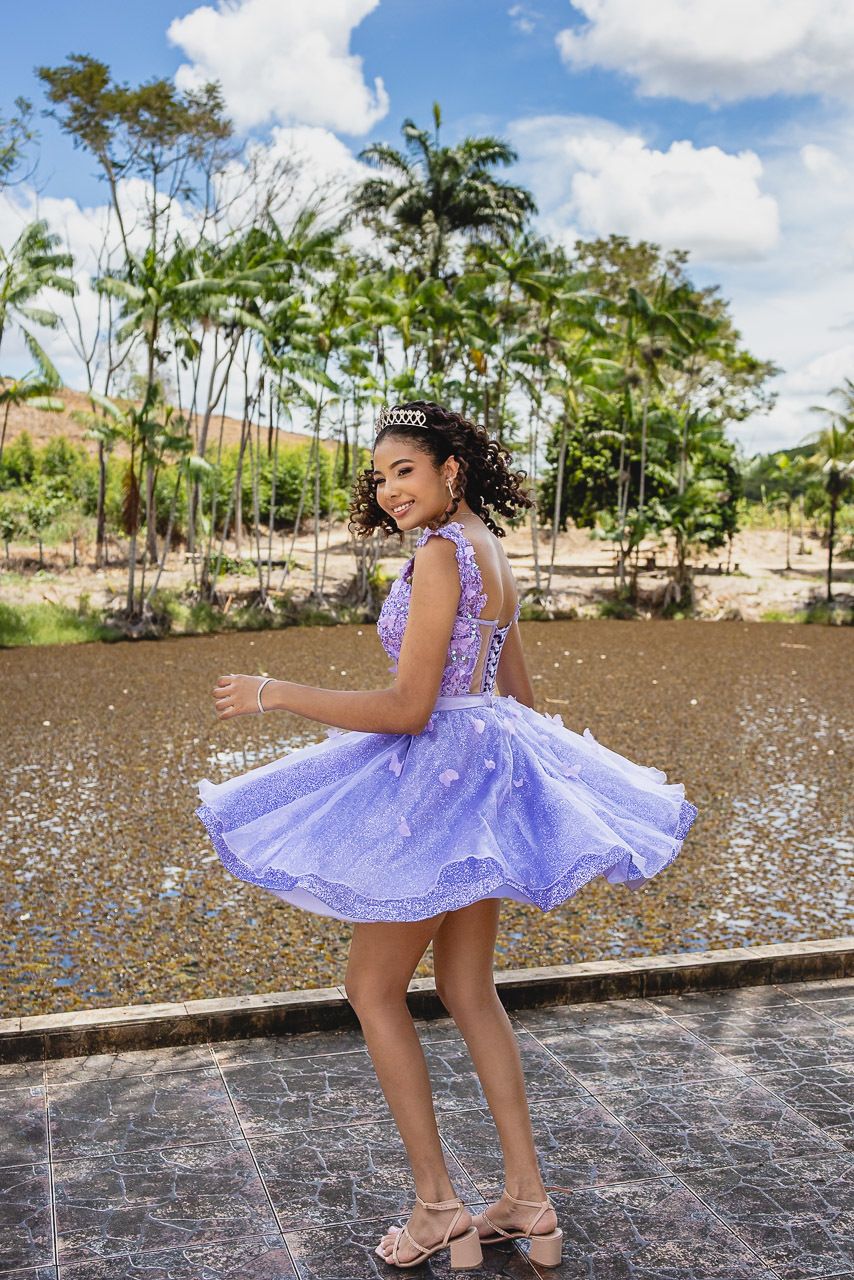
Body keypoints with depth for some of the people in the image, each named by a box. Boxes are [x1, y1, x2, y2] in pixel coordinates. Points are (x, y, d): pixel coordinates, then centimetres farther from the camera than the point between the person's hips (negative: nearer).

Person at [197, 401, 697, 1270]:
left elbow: (407, 709, -22)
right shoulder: (490, 553, 11)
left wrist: (276, 693, -15)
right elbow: (520, 695, 17)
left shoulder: (440, 553, -18)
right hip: (487, 766, 9)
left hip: (441, 776, -9)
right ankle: (528, 1201, 25)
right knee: (467, 990, 17)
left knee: (372, 989, 5)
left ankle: (437, 1209, 12)